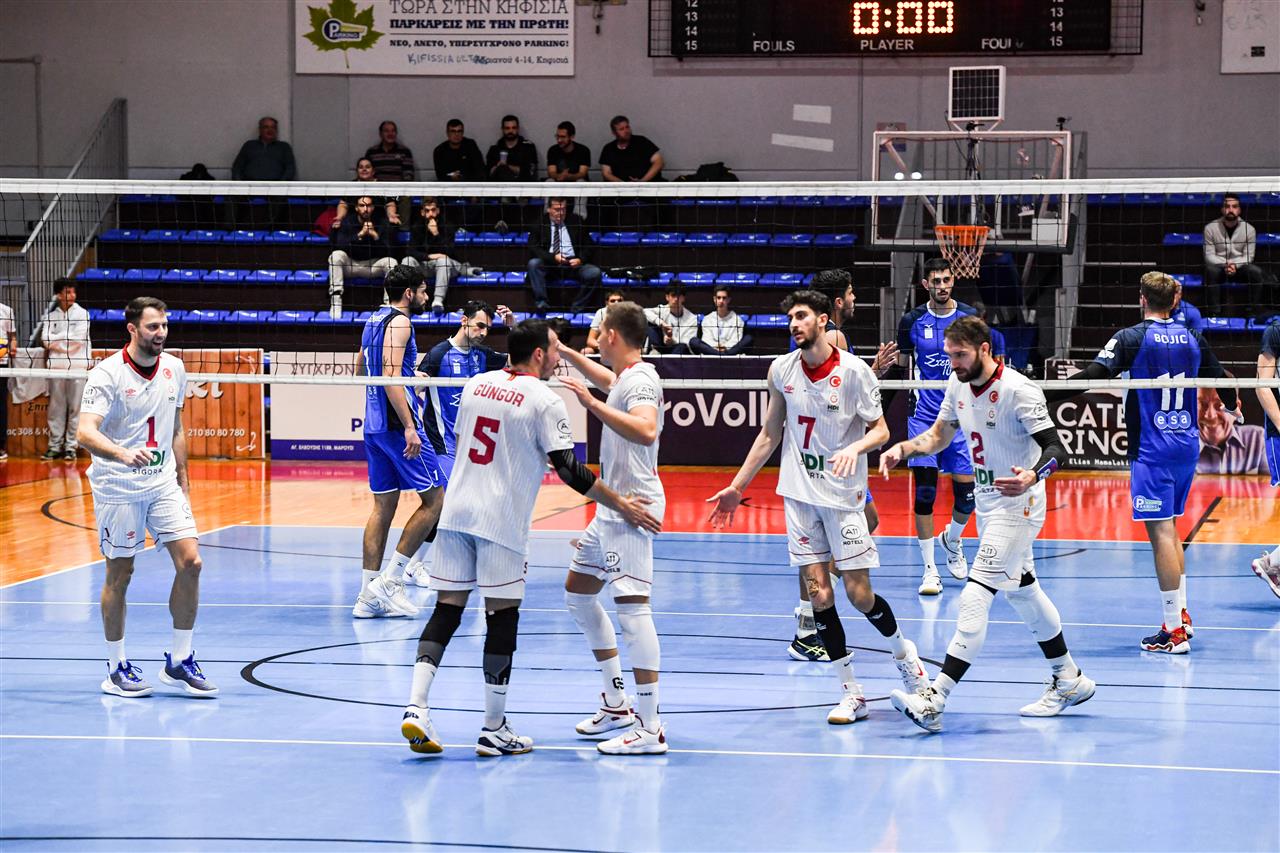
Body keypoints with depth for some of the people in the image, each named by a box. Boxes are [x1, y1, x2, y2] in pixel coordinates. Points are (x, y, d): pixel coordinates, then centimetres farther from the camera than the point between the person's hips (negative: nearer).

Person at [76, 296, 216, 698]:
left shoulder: (174, 368, 5)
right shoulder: (107, 374, -14)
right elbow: (86, 432, -24)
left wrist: (183, 481, 16)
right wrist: (124, 454, -42)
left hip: (163, 484, 5)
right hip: (118, 487, -5)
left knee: (190, 562, -5)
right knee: (119, 575, 2)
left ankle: (178, 662, 6)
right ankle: (117, 668, 14)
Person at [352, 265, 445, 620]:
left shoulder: (373, 320, 17)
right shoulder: (399, 321, -11)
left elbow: (360, 371, 27)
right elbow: (390, 376, -20)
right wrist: (409, 427, -24)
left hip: (374, 426, 9)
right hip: (396, 424, -9)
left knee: (383, 505, 10)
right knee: (434, 498, -3)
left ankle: (369, 595, 6)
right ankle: (389, 580, -8)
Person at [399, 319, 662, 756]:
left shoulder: (476, 384, 11)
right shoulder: (544, 401, -8)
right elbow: (570, 470, -11)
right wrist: (622, 506, -6)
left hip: (456, 512, 6)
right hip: (502, 523, -6)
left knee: (446, 611, 7)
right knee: (502, 618, 1)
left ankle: (416, 708, -7)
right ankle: (494, 729, 5)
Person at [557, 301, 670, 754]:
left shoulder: (641, 380, -15)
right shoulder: (626, 377, 15)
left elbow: (646, 431, -35)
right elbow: (607, 380, 41)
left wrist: (592, 403, -35)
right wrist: (566, 352, 45)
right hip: (612, 508, 11)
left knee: (631, 605, -16)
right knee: (577, 591, 20)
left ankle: (650, 727, -19)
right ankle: (616, 702, 26)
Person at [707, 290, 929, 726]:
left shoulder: (854, 370, -9)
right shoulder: (781, 370, 3)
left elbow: (880, 430, -4)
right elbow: (770, 434, 14)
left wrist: (854, 448, -25)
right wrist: (737, 486, 15)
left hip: (843, 494, -3)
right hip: (799, 493, 3)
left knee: (859, 594, -3)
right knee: (818, 592, -3)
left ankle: (904, 652, 27)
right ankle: (850, 693, 3)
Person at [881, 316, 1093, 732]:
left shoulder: (1018, 390, -22)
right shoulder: (958, 384, 1)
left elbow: (1056, 449, -25)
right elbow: (938, 435, 15)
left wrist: (1032, 477, -45)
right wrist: (903, 448, -5)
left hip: (1017, 507, -9)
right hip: (988, 504, 9)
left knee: (974, 598, -16)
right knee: (1023, 592, 19)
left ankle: (934, 701, -23)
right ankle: (1069, 680, 33)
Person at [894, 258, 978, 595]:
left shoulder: (970, 317, 2)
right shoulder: (912, 321, 1)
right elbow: (901, 367, 12)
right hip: (924, 415, -1)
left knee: (967, 491, -4)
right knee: (925, 490, -9)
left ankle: (952, 540, 30)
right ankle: (930, 570, -1)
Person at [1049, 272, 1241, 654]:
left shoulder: (1132, 338, -9)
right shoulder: (1192, 339, 8)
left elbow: (1093, 376, -19)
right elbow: (1220, 378, 21)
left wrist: (1042, 395, -17)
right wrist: (1234, 406, 43)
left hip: (1152, 448, -6)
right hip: (1187, 444, 7)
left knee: (1161, 531, -7)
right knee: (1169, 528, 20)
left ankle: (1173, 631, -9)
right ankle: (1182, 617, 22)